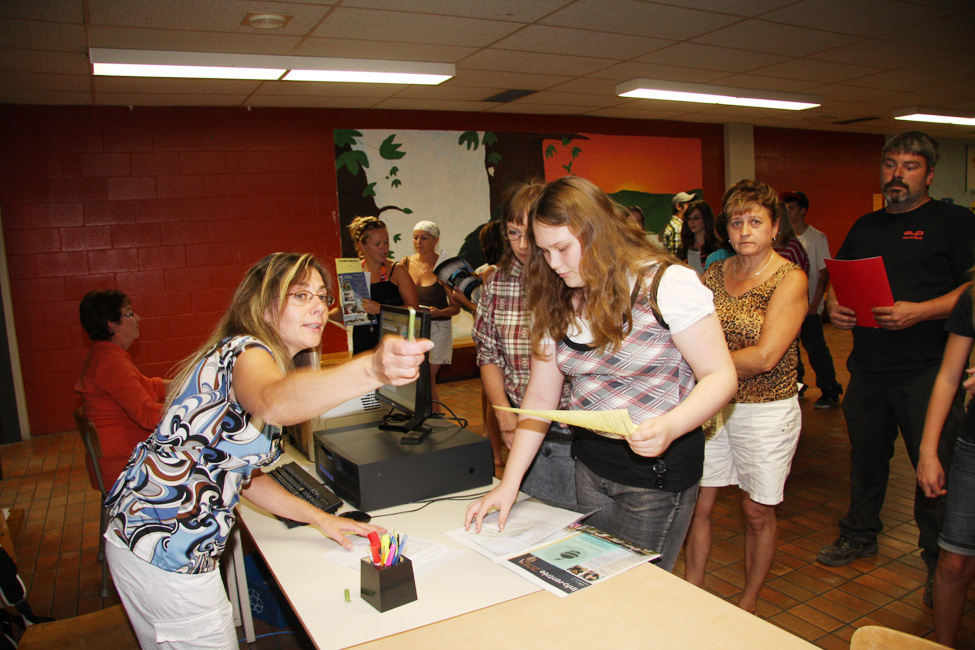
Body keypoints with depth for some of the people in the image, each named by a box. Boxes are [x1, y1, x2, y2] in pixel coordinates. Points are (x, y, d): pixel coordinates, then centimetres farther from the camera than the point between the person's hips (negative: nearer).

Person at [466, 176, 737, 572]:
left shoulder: (667, 284, -13)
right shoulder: (558, 305, 4)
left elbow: (720, 376, -12)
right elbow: (540, 396, 4)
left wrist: (670, 427, -31)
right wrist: (510, 483, -2)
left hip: (659, 467, -5)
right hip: (590, 466, 6)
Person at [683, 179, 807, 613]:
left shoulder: (790, 279, -9)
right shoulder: (714, 273, 6)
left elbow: (765, 356, -18)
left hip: (766, 409, -4)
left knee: (758, 512, 11)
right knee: (697, 504, 6)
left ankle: (748, 601, 31)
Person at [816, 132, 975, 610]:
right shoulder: (865, 226, 15)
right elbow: (837, 280, 18)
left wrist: (919, 311, -23)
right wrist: (833, 306, -3)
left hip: (927, 371, -5)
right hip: (868, 369, 5)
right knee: (866, 457, 16)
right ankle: (860, 535, 34)